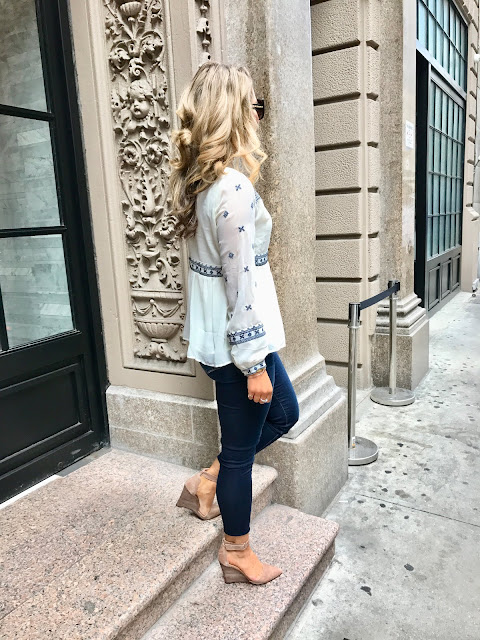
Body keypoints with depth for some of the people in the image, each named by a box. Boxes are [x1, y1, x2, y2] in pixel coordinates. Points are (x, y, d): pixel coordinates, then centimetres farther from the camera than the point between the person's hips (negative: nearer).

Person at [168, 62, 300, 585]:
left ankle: (208, 480, 34)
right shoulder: (235, 190, -24)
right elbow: (240, 284, -23)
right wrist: (255, 363, -18)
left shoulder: (199, 180, 6)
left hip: (214, 333, 9)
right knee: (241, 447, 10)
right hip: (236, 341, -9)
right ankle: (237, 553, 35)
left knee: (284, 411, 25)